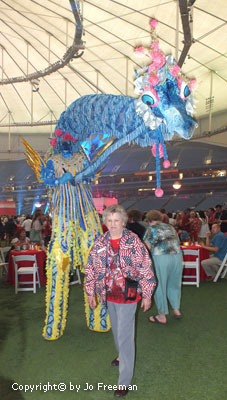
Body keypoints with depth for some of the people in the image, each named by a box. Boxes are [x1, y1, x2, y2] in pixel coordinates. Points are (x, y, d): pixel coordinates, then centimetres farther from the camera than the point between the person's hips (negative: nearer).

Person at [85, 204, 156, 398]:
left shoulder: (133, 241, -15)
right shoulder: (100, 243, -3)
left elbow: (145, 268, -12)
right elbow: (91, 268, 4)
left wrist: (147, 294, -10)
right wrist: (91, 292, 6)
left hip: (128, 295, -5)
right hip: (109, 295, 5)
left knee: (124, 335, 1)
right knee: (117, 330, 24)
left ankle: (125, 381, 17)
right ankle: (123, 355, 53)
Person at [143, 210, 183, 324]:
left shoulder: (151, 229, 1)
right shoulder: (171, 227, 17)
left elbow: (147, 247, -4)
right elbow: (177, 243, 16)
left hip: (160, 259, -5)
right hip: (177, 256, 6)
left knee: (159, 286, 7)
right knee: (174, 284, 22)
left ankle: (162, 316, 17)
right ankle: (176, 309, 31)